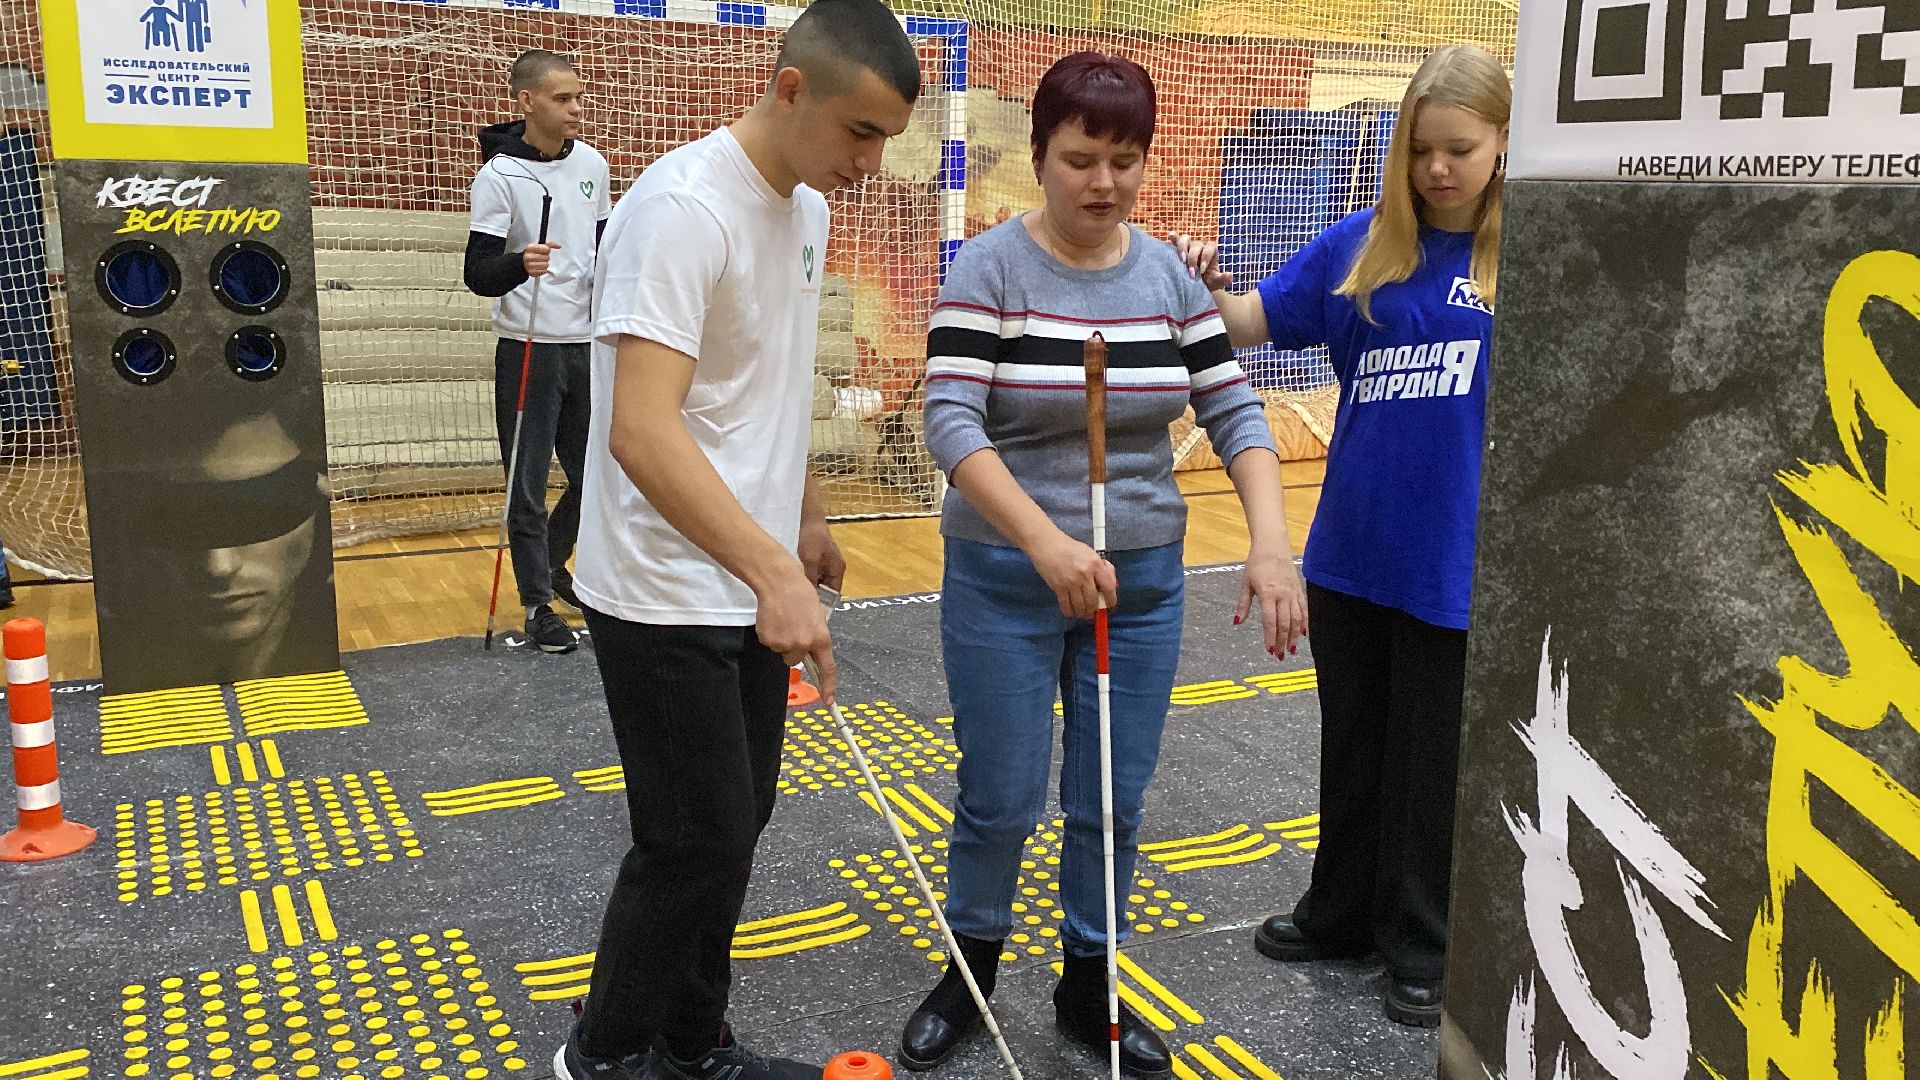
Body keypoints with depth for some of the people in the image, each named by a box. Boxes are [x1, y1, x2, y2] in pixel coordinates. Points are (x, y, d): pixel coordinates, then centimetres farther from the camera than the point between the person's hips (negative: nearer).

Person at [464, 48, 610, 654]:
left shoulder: (591, 163, 6)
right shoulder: (499, 176, -11)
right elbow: (478, 274, -15)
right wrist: (519, 265, -36)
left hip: (586, 347, 5)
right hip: (528, 352, -5)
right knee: (529, 486, 0)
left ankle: (552, 566, 35)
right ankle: (538, 604, 14)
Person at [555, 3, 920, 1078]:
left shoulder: (805, 208, 7)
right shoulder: (684, 208, -22)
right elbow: (640, 432, -31)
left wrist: (807, 516, 23)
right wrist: (774, 571, -36)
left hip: (751, 584, 9)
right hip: (667, 597, -9)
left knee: (732, 827, 15)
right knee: (695, 846, -1)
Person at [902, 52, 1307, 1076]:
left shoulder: (1169, 274, 2)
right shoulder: (990, 268, -10)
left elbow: (1235, 413, 1)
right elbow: (951, 422, -20)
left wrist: (1269, 542, -16)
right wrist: (1047, 542, -33)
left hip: (1142, 577, 4)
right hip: (1004, 578, -3)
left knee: (1113, 801, 11)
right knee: (1001, 798, 6)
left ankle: (1089, 988, 31)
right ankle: (969, 970, 31)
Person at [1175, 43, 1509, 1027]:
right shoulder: (1362, 244, 0)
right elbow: (1253, 323, 2)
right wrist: (1208, 285, -18)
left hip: (1458, 559, -3)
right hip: (1350, 549, 3)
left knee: (1432, 760, 10)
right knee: (1352, 743, 18)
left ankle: (1423, 947, 28)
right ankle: (1342, 913, 37)